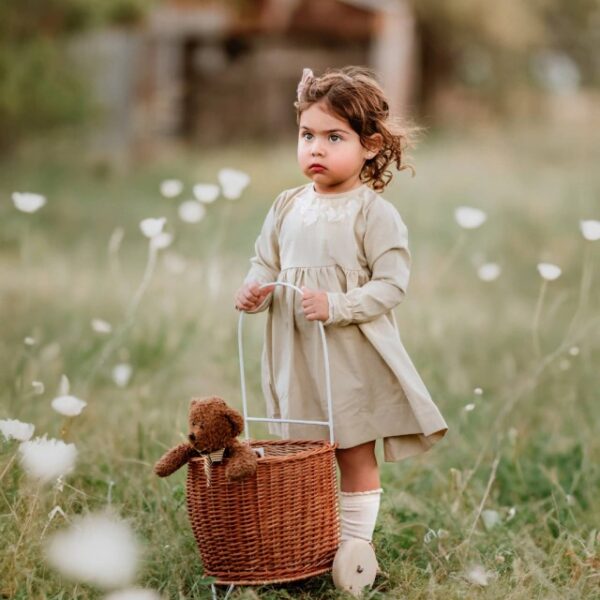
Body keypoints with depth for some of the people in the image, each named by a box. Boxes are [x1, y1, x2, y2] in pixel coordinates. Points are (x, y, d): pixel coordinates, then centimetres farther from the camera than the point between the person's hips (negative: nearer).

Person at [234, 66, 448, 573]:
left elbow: (391, 285, -14)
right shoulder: (288, 206, 6)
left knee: (355, 457, 6)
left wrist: (336, 306, -25)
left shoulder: (375, 213, -11)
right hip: (295, 356, 5)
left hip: (353, 359, -5)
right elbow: (266, 263, 15)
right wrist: (255, 290, -7)